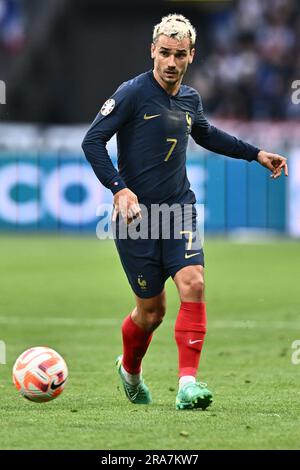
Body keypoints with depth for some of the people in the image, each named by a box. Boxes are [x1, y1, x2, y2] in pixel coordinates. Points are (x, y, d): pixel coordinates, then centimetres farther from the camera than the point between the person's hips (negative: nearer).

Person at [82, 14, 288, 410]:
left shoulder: (190, 99, 8)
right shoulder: (133, 93, -10)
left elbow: (206, 135, 31)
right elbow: (93, 141, -13)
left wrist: (256, 154, 30)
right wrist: (119, 188, -25)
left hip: (179, 209, 4)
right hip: (136, 213, -4)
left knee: (193, 284, -19)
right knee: (152, 309, 3)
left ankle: (188, 384, -19)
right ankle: (130, 370, 34)